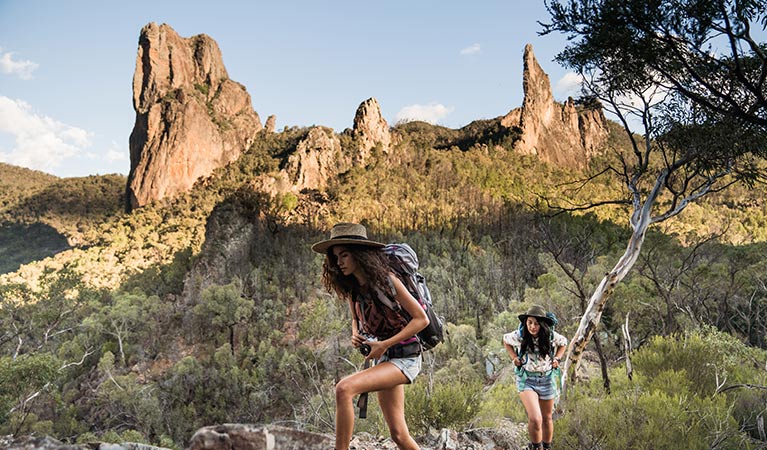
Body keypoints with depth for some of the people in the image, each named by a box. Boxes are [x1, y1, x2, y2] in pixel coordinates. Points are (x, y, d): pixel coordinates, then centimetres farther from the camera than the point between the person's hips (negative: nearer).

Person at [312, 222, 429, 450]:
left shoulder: (386, 280, -14)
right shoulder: (351, 289, 4)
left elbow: (421, 319, -14)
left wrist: (385, 344, -18)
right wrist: (356, 336, -1)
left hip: (404, 357, -7)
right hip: (383, 358, 7)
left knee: (344, 388, -27)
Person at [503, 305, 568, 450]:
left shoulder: (551, 336, -11)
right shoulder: (519, 336, -14)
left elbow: (564, 343, 13)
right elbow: (505, 339, 9)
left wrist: (557, 358, -1)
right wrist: (514, 357, -1)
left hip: (547, 379, 2)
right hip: (526, 380, -2)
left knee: (547, 418, 17)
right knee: (535, 419, -21)